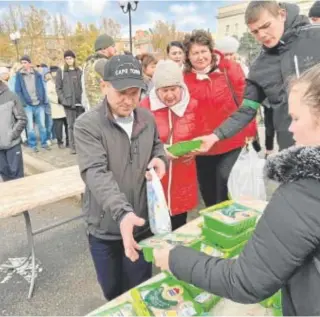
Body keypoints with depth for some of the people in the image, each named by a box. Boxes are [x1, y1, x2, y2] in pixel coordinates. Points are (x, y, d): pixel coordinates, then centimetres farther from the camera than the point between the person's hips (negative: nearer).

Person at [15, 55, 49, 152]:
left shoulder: (37, 74, 8)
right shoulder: (19, 75, 3)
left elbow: (42, 89, 8)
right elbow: (18, 91, 0)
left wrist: (44, 102, 2)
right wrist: (23, 103, -10)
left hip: (39, 104, 2)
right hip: (28, 105, -1)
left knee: (42, 125, 8)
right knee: (30, 127, 3)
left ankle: (44, 143, 21)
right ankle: (33, 145, 14)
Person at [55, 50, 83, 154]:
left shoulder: (79, 71, 11)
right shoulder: (61, 71, 6)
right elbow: (58, 87, 2)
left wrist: (84, 99, -1)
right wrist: (63, 100, -8)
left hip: (80, 101, 2)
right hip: (69, 102, -2)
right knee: (71, 125, -1)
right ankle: (73, 146, 4)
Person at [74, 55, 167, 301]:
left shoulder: (147, 119, -2)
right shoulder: (87, 125, -17)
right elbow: (96, 173, -28)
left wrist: (160, 158, -9)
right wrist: (122, 212, -43)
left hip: (143, 222, 3)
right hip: (105, 227, -2)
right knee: (112, 290, 21)